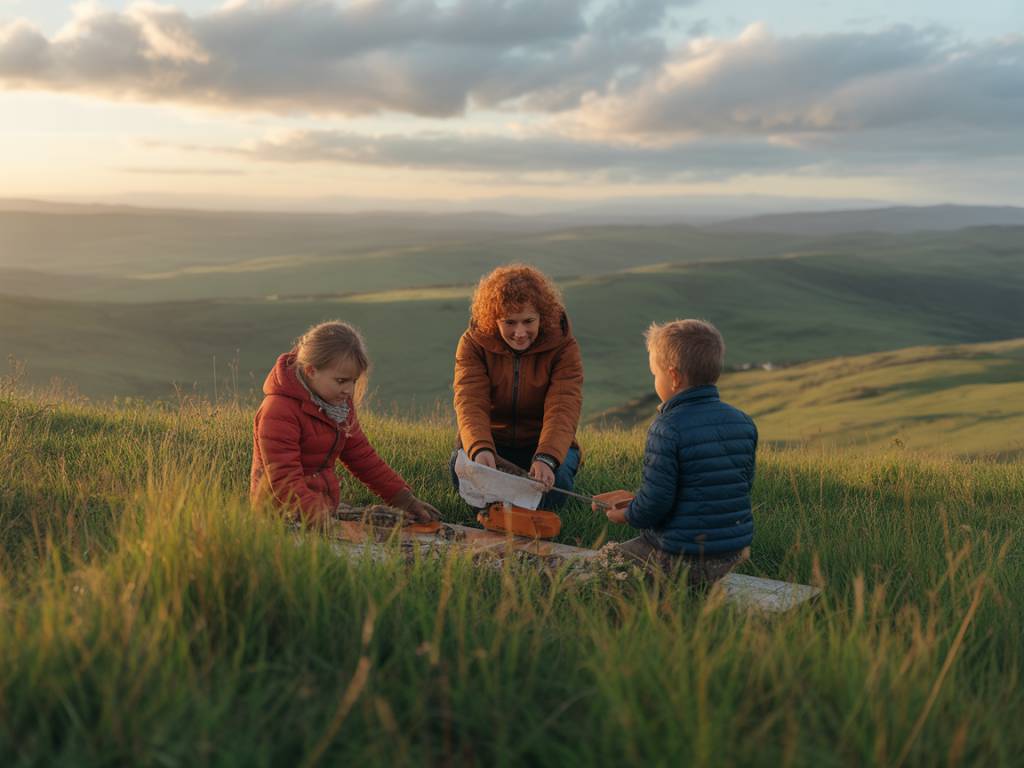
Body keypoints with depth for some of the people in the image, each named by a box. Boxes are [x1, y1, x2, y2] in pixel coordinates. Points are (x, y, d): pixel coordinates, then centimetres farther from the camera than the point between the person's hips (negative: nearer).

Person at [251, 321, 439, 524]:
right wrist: (320, 519, -38)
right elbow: (285, 482, -23)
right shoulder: (279, 411, -16)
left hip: (324, 513, 7)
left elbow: (362, 456, 19)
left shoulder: (339, 403, 11)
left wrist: (406, 500, 12)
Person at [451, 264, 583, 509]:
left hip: (546, 445, 0)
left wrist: (546, 459, -47)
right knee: (460, 464, -32)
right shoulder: (473, 343, -10)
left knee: (555, 478, -33)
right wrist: (480, 450, -47)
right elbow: (470, 404, -24)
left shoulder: (563, 345, -13)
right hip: (492, 443, 0)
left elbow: (563, 409, -27)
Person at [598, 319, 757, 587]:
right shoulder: (744, 423, 1)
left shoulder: (667, 428, -19)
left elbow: (653, 504, -19)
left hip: (679, 559, -6)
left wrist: (622, 515, 1)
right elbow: (745, 483, 11)